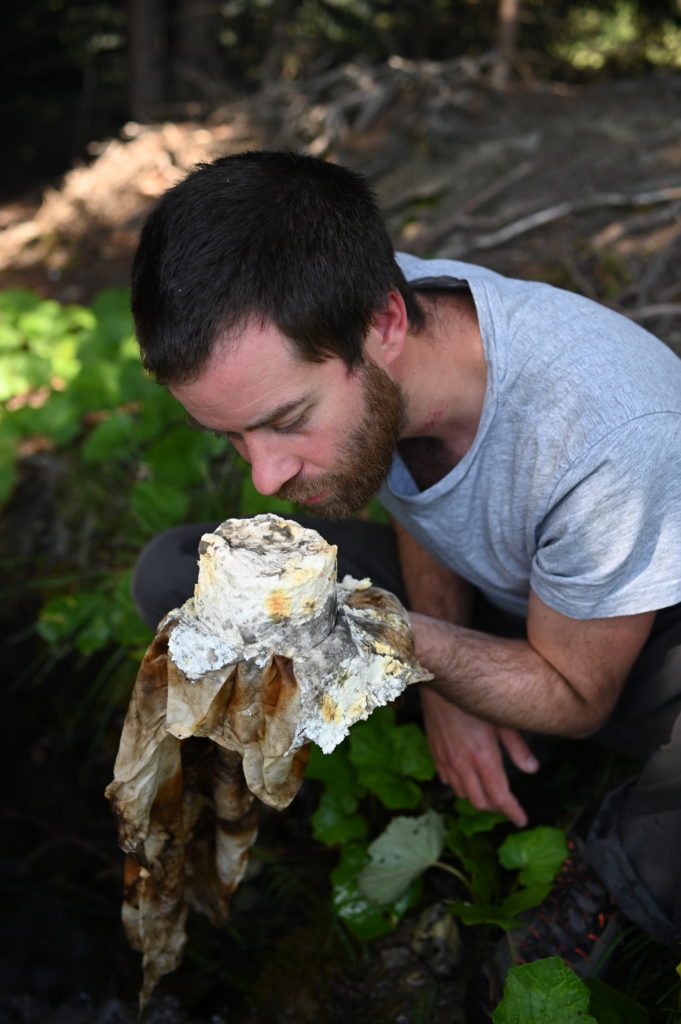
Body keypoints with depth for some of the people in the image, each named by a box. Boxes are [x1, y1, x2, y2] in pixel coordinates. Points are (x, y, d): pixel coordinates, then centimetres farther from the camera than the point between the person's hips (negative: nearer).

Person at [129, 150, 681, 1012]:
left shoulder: (604, 438, -39)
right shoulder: (322, 326, -21)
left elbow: (575, 698, -21)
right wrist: (442, 690, -14)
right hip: (474, 604, 5)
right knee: (171, 576, -12)